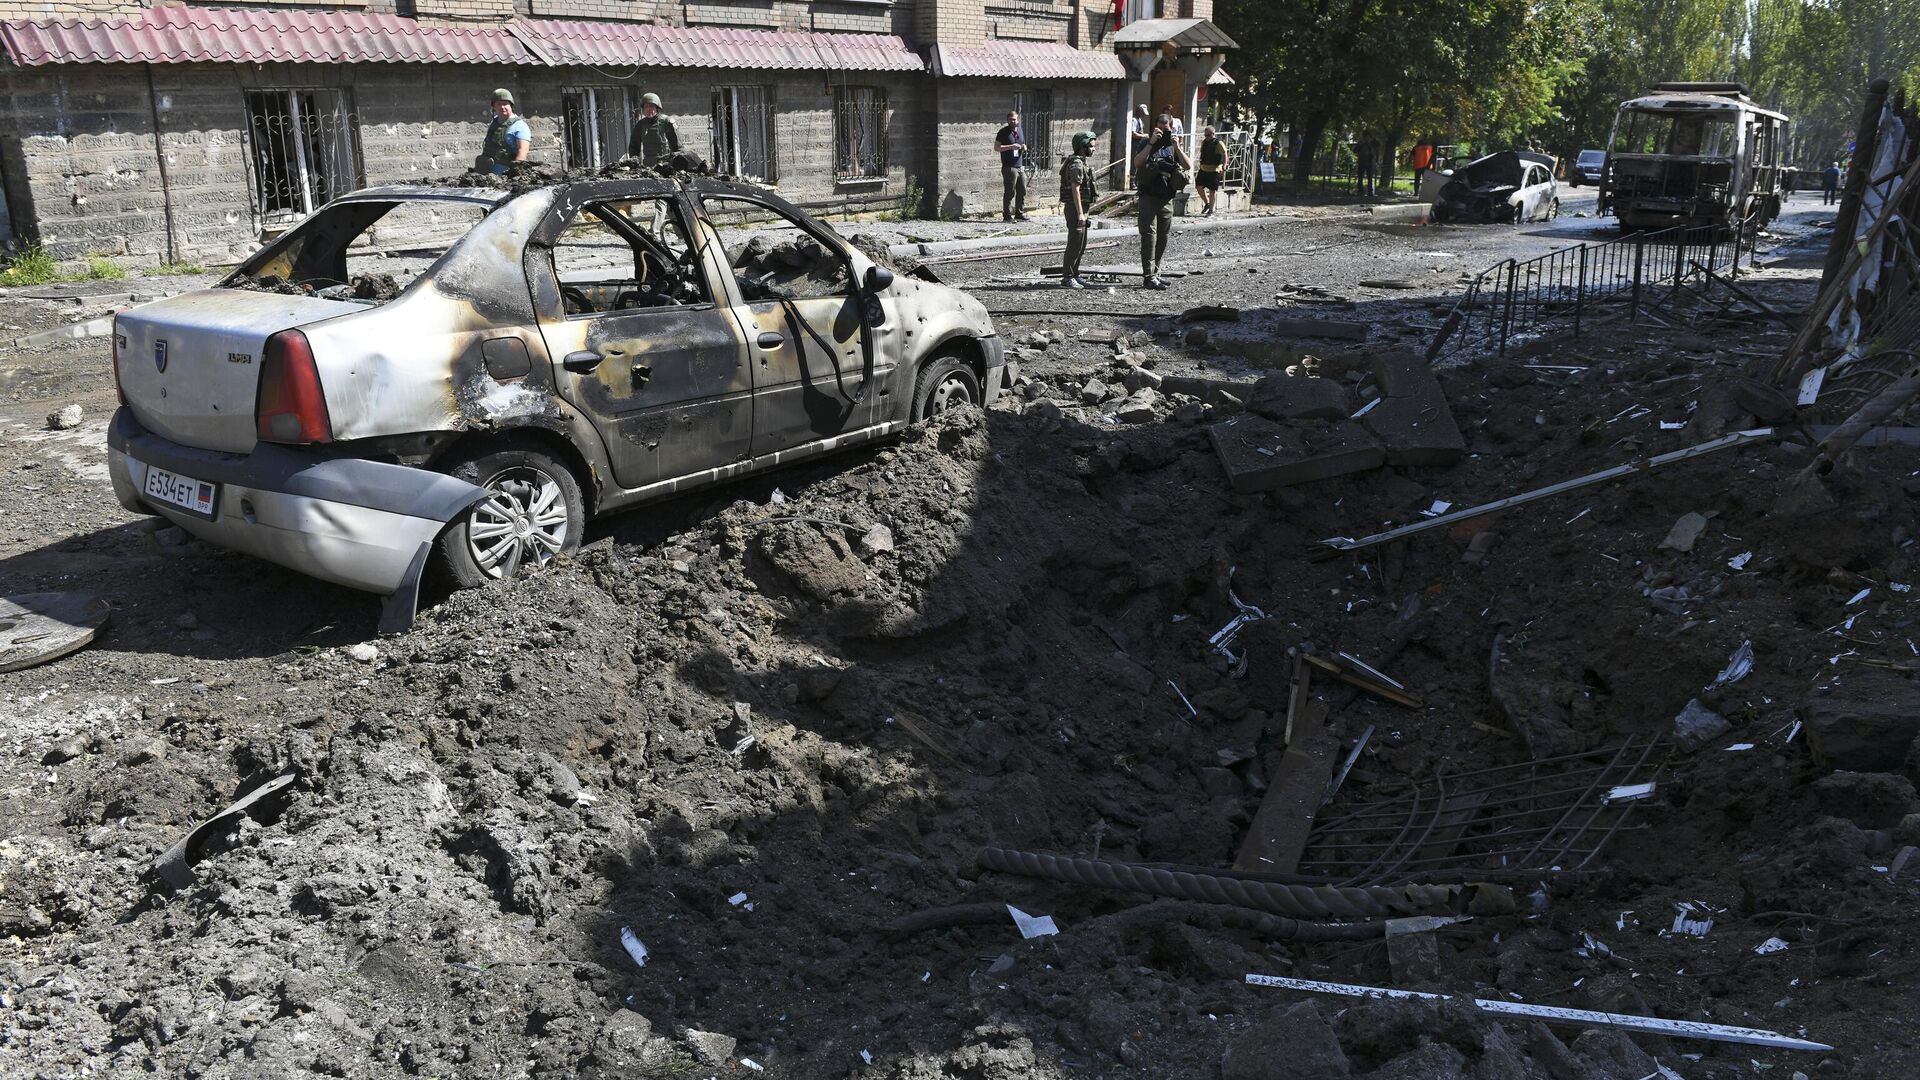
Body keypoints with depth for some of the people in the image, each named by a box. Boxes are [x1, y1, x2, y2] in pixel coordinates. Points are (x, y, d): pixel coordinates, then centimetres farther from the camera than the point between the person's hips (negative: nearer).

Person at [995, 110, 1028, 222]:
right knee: (1009, 192, -6)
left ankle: (1020, 213, 16)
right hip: (1009, 167, -7)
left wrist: (1024, 148, 6)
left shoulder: (1020, 131, 18)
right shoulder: (1004, 132, -3)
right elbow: (996, 148, -10)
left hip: (1020, 166, 7)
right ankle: (1007, 215, -2)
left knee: (1022, 190, 7)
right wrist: (1011, 147, -18)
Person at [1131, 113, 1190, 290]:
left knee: (1163, 237, 11)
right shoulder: (1147, 145, 3)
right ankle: (1148, 276, -14)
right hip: (1149, 197, -5)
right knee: (1149, 235, -11)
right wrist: (1151, 143, -20)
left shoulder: (1173, 147, 13)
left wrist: (1177, 148, -12)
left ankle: (1154, 272, 23)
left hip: (1167, 199, 5)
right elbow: (1137, 163, -17)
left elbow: (1189, 166, -1)